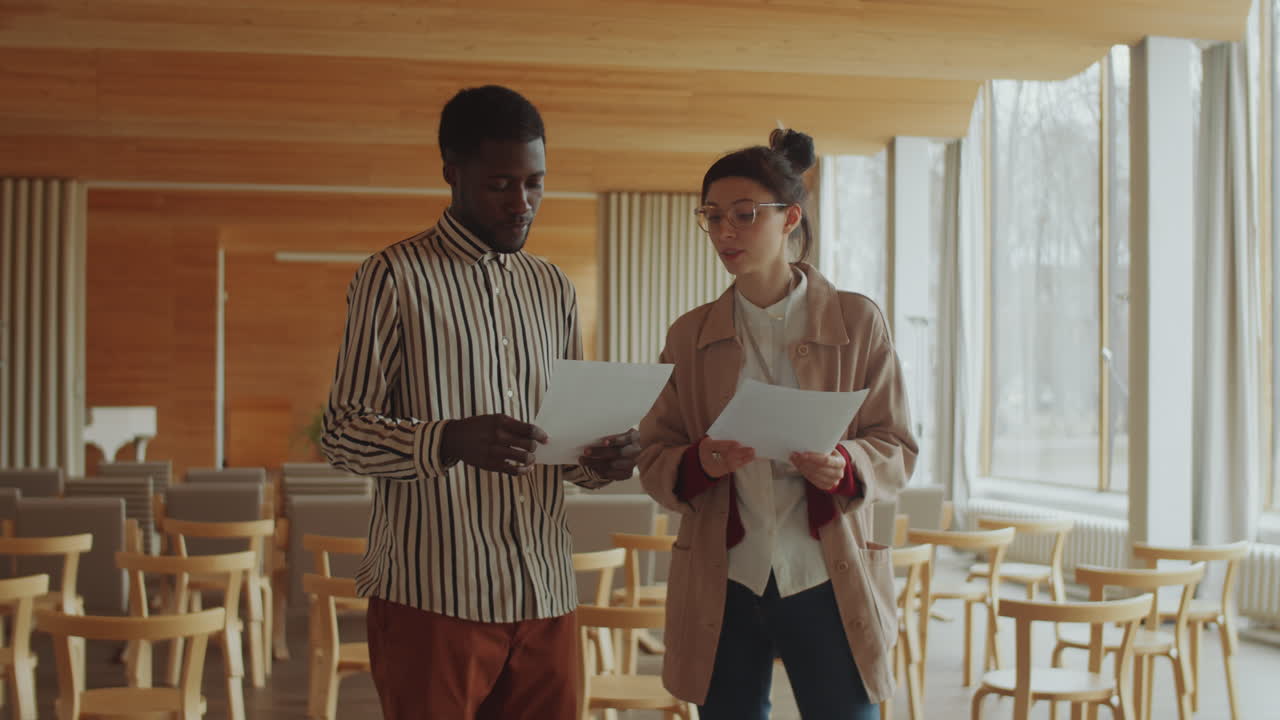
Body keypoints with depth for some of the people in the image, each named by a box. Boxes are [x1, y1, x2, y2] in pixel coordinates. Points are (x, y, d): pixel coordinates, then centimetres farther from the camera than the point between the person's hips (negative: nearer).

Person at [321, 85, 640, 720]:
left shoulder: (552, 288, 15)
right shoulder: (394, 278, -3)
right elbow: (342, 434, -7)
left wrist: (600, 460, -5)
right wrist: (452, 440, -25)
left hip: (544, 595, 5)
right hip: (433, 596, -5)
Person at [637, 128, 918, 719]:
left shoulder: (857, 322, 2)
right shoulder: (690, 335, 8)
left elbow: (898, 449, 3)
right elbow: (652, 459, 6)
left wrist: (845, 466, -19)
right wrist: (700, 463, -16)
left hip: (827, 581, -1)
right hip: (721, 585, 2)